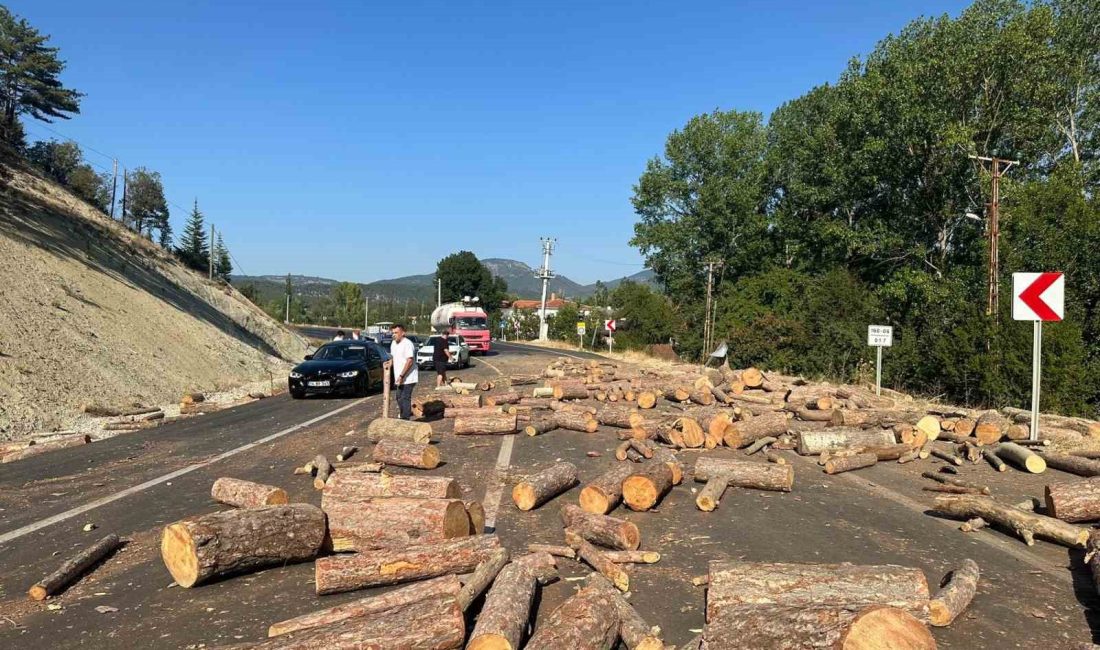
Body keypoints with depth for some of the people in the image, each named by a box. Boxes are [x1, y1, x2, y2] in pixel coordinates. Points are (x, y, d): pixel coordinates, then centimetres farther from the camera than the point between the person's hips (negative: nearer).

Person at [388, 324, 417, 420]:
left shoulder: (407, 344, -17)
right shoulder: (393, 344, 12)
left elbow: (410, 361, -23)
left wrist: (401, 375, -24)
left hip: (408, 378, -9)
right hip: (399, 379, 9)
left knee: (405, 398, -10)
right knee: (399, 398, 16)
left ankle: (405, 419, -7)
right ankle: (407, 414, 30)